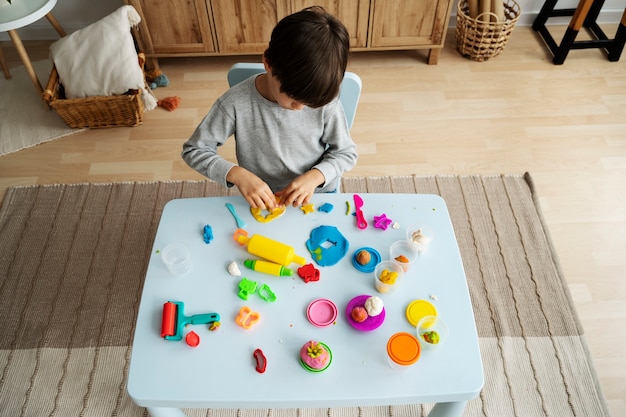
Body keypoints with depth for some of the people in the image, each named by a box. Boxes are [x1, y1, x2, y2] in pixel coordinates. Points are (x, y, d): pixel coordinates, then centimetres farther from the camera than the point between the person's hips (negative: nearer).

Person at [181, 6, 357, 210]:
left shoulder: (324, 100, -18)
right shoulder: (236, 103, -21)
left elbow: (346, 152, -5)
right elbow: (194, 150, -11)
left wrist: (315, 176, -23)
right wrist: (237, 174, -26)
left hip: (318, 195, 0)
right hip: (264, 202, 0)